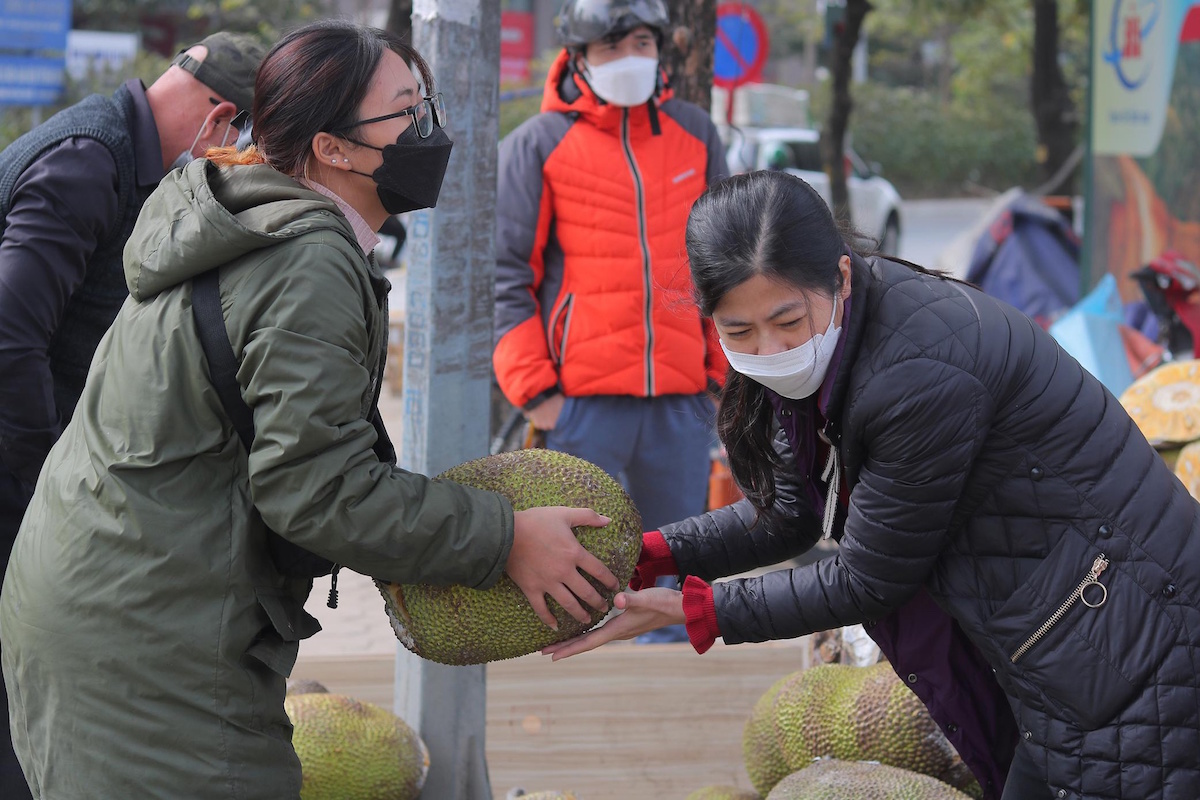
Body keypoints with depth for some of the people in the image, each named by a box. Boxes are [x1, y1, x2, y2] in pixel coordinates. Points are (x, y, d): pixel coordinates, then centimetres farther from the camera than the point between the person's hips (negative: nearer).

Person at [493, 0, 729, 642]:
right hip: (579, 401, -4)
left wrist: (724, 368, 12)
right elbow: (505, 275, -1)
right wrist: (532, 388, -7)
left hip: (681, 398, 4)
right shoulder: (538, 144, 1)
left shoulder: (695, 134, 12)